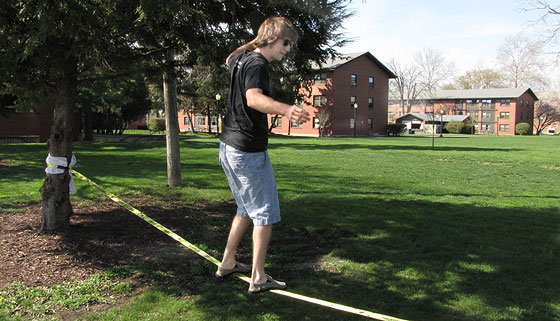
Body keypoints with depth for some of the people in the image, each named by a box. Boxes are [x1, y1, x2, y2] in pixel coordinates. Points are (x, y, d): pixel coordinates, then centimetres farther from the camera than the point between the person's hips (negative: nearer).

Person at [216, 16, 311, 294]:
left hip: (229, 147, 10)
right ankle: (258, 279, 9)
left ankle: (227, 263, 31)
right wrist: (284, 109, -57)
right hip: (249, 151, -10)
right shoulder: (257, 64, -18)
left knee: (246, 209, 22)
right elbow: (254, 97, -39)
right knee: (264, 214, 1)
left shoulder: (240, 58, 12)